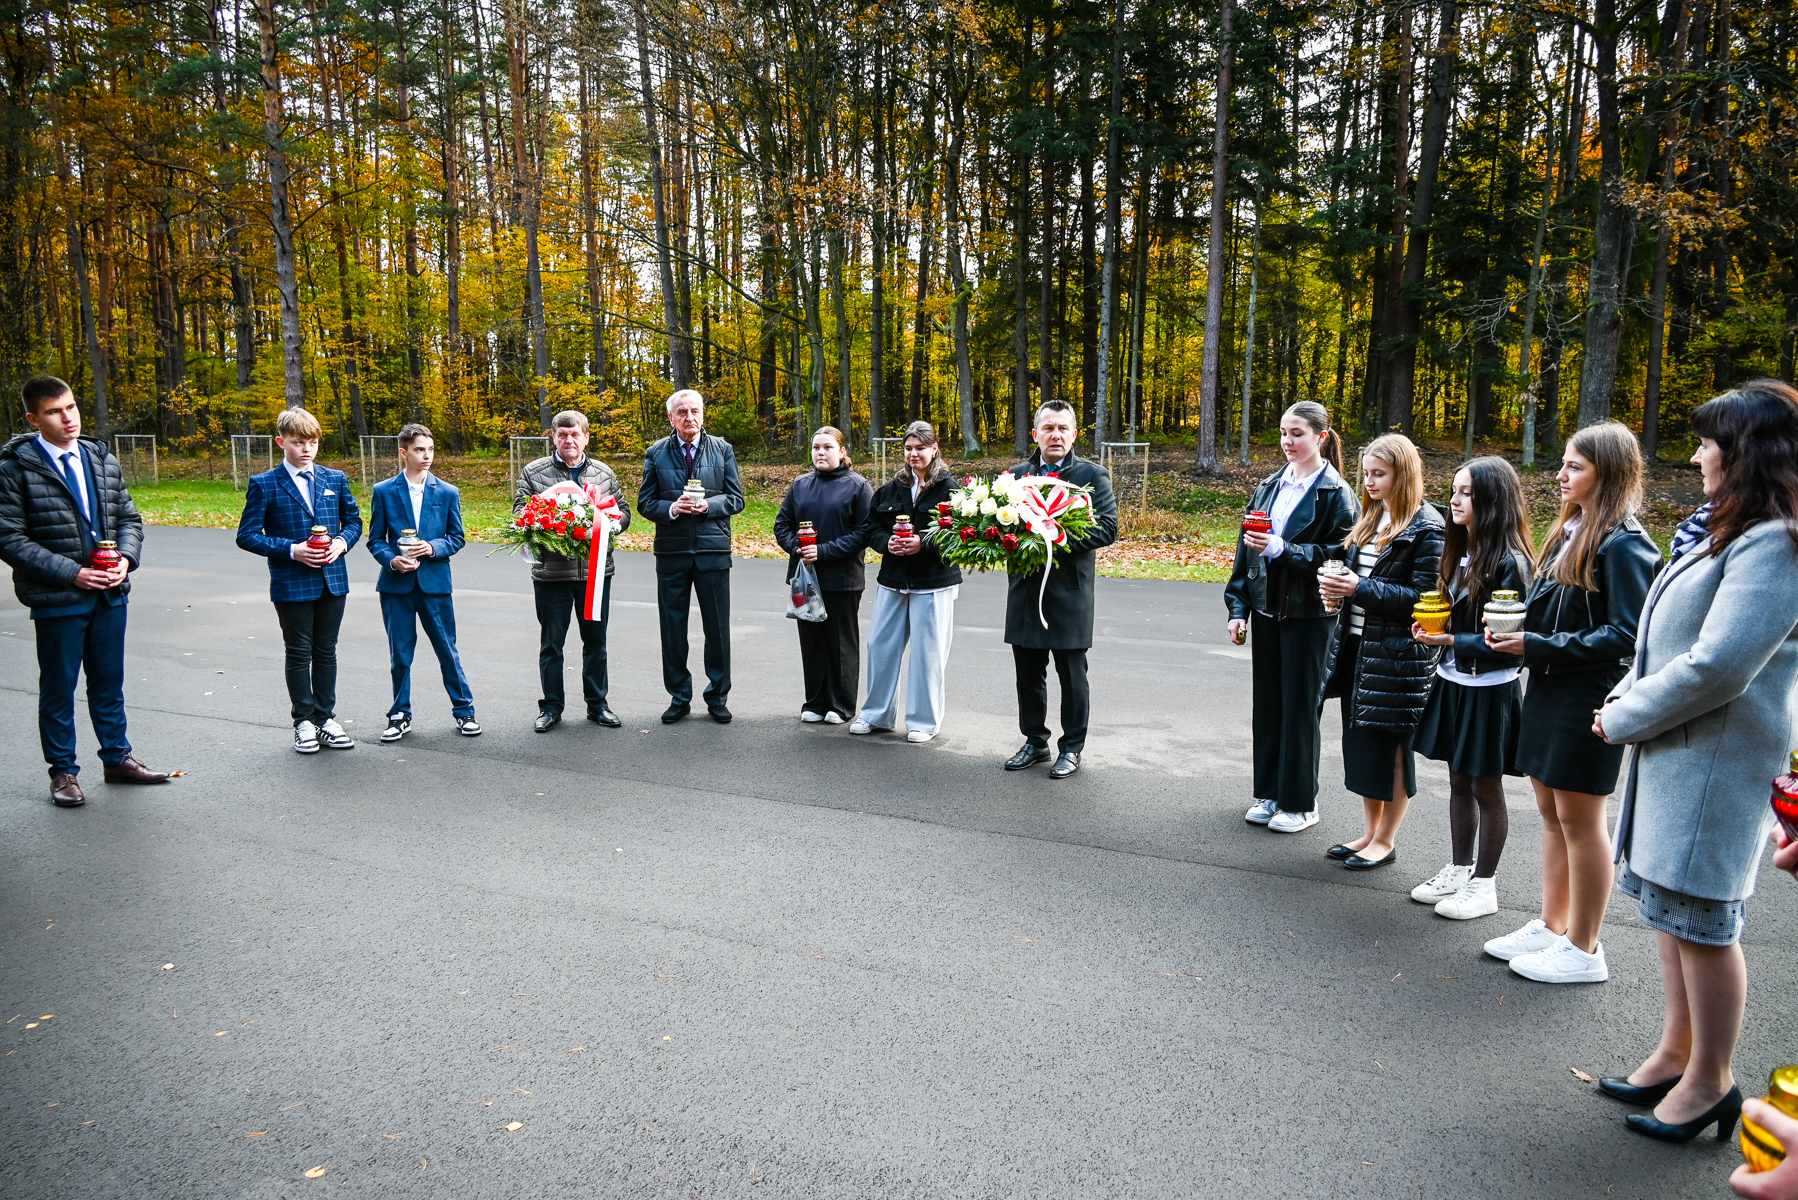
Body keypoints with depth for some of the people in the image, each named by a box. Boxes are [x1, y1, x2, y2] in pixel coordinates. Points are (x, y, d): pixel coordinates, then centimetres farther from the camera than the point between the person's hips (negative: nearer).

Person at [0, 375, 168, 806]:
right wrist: (71, 573, -18)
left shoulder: (102, 460, 7)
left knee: (109, 682, 17)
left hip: (110, 594, 5)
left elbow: (128, 517, 12)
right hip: (57, 600, -5)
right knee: (58, 689, 9)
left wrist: (126, 557, -7)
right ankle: (63, 771, 22)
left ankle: (117, 758, 31)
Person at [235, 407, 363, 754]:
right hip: (291, 583, -3)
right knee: (299, 654, 5)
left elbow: (354, 520, 15)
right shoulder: (264, 485, -4)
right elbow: (247, 535, -5)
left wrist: (342, 541, -6)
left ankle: (325, 718, 21)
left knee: (326, 652, 11)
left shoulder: (336, 479, 7)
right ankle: (303, 722, 17)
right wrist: (291, 550, -18)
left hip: (333, 579, 3)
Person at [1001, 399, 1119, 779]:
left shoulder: (1093, 475, -1)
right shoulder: (1016, 475, 10)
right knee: (1028, 673, 12)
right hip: (1025, 588, 4)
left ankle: (1072, 748, 19)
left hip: (1070, 591, -4)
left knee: (1072, 675, 5)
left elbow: (1107, 528, -10)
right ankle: (1035, 741, 28)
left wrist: (1057, 541, -21)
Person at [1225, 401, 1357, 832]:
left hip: (1309, 615, -6)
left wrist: (1282, 549, -24)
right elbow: (1245, 551, 12)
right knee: (1267, 703, 12)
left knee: (1299, 707, 2)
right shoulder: (1269, 487, 10)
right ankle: (1269, 793, 25)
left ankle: (1299, 802, 15)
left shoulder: (1336, 494, -8)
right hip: (1266, 610, 6)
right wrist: (1239, 607, 7)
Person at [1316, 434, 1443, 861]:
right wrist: (1337, 583, 0)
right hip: (1355, 644, 8)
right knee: (1360, 739, 14)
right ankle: (1370, 832, 28)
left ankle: (1386, 841, 18)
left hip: (1398, 652, -8)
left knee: (1392, 745, 4)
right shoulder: (1371, 519, 13)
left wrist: (1361, 589, -21)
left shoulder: (1425, 527, -11)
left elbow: (1422, 597, -16)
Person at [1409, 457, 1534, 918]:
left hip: (1490, 690, -7)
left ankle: (1483, 884, 19)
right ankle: (1459, 869, 30)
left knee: (1486, 787, 6)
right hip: (1453, 683, 7)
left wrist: (1451, 641, -24)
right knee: (1459, 781, 16)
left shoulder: (1508, 563, -17)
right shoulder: (1460, 554, 7)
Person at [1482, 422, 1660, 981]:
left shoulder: (1623, 544, -15)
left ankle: (1583, 950, 15)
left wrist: (1539, 646, -20)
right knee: (1552, 812, 15)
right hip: (1548, 692, 9)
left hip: (1587, 703, -8)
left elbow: (1626, 635, -20)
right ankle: (1552, 926, 28)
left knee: (1579, 820, 2)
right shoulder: (1569, 532, 12)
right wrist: (1519, 631, 0)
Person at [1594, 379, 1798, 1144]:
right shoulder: (1723, 531, 14)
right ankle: (1676, 1054, 30)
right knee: (1669, 905, 16)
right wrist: (1630, 696, 4)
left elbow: (1716, 667, -23)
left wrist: (1625, 717, -13)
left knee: (1699, 914, 0)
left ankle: (1710, 1084, 15)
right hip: (1672, 748, 10)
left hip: (1714, 757, -10)